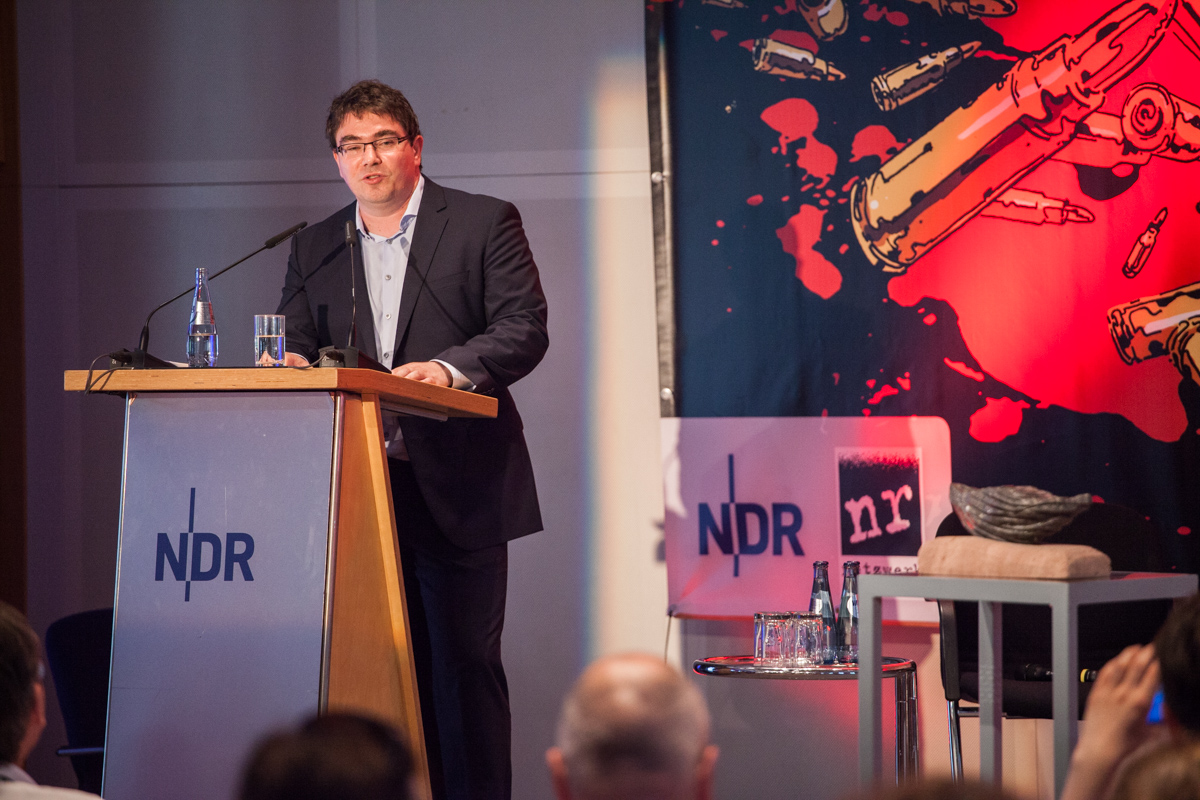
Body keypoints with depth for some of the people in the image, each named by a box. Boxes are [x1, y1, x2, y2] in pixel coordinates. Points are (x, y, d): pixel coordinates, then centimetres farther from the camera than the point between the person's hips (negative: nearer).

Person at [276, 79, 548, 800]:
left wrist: (449, 368, -24)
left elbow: (525, 328, -6)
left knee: (465, 664, -5)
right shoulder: (314, 250, 17)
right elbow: (296, 345, 16)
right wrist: (291, 362, -8)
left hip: (456, 489, -4)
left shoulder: (484, 224, 3)